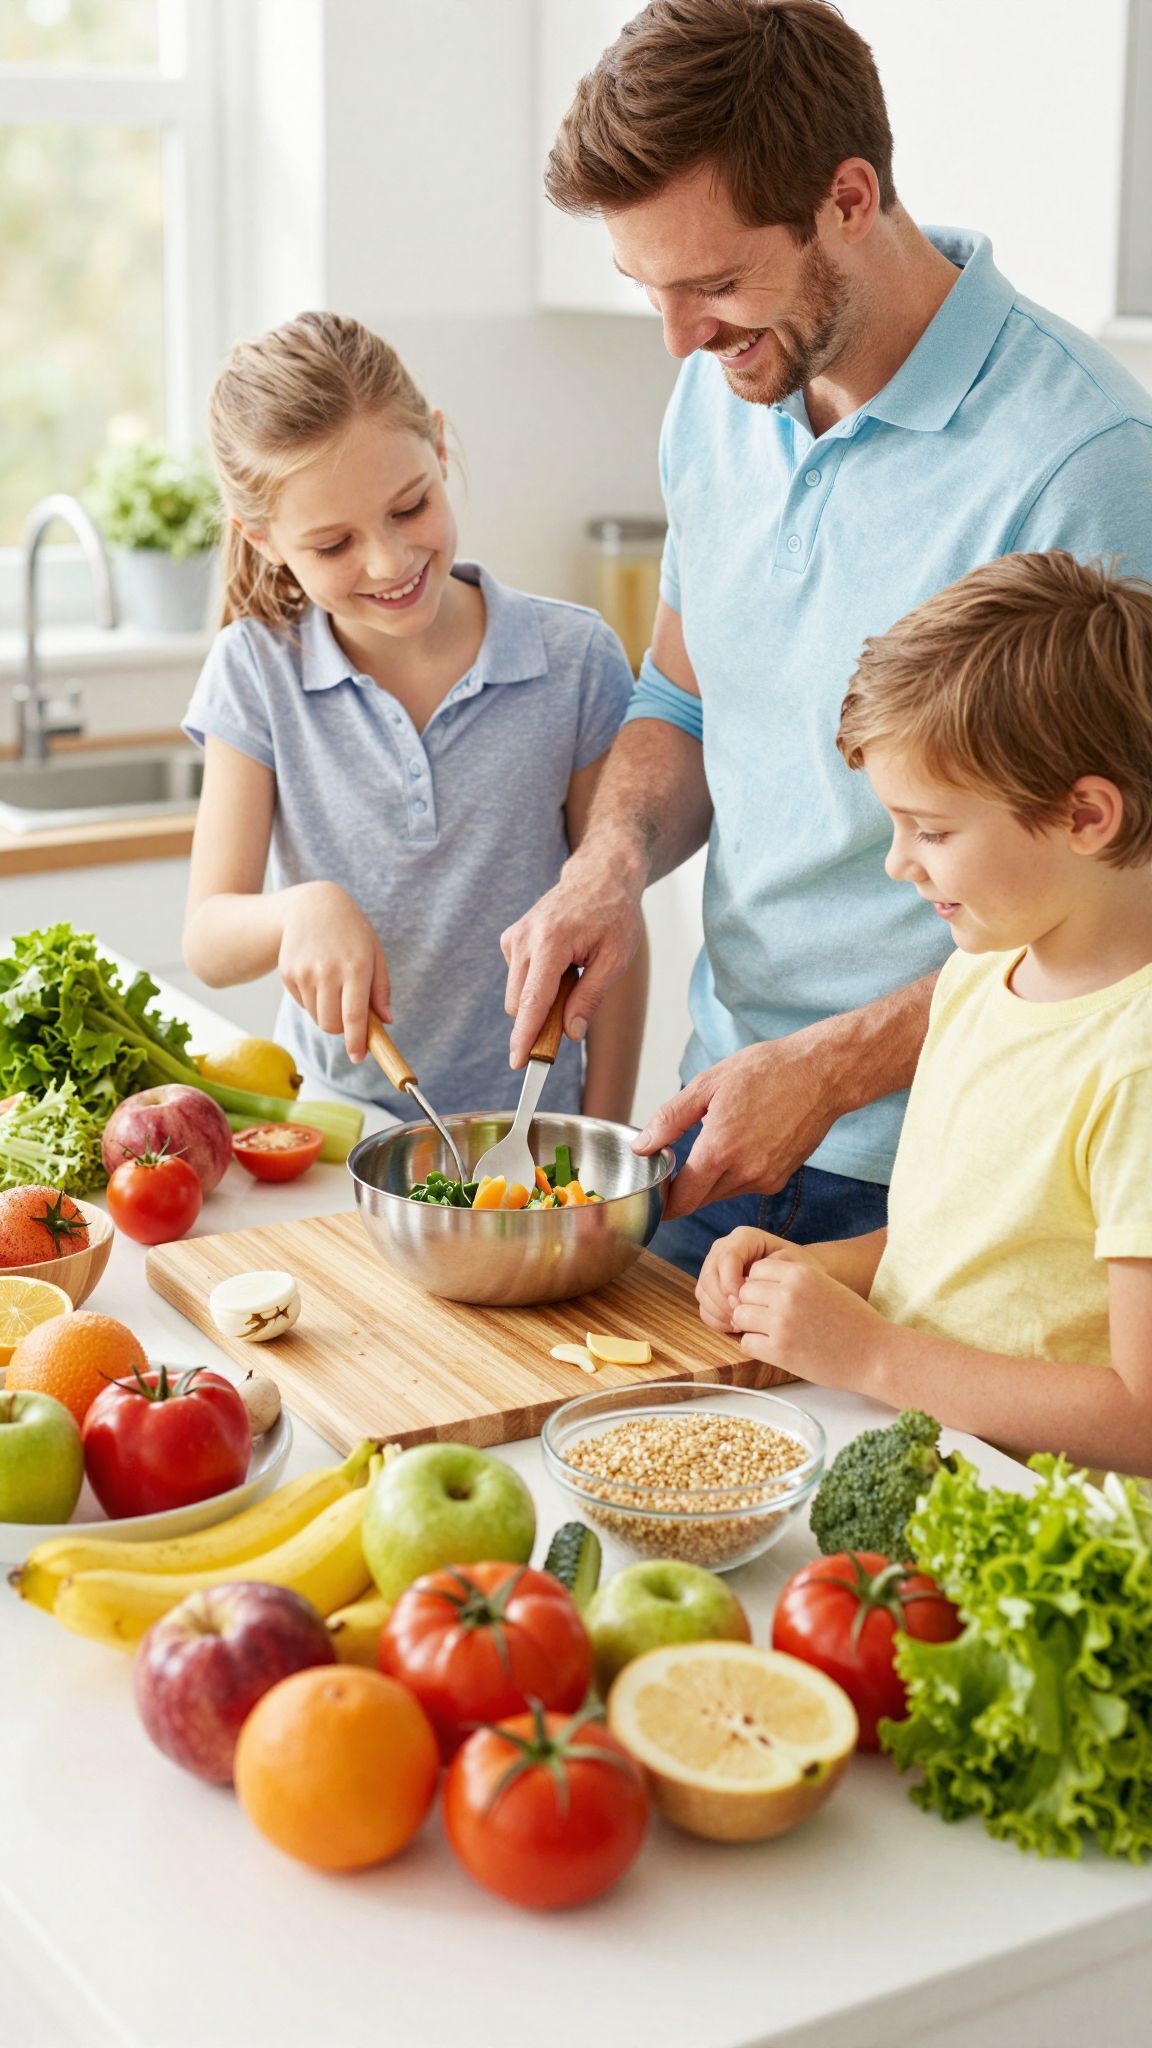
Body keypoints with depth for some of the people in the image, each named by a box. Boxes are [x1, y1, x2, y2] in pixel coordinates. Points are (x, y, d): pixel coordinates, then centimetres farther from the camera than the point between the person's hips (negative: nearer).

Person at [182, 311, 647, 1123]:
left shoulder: (575, 659, -2)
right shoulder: (257, 671, -2)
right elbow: (209, 945, -2)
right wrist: (303, 908, -23)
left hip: (528, 1117, -1)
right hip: (329, 1121, 1)